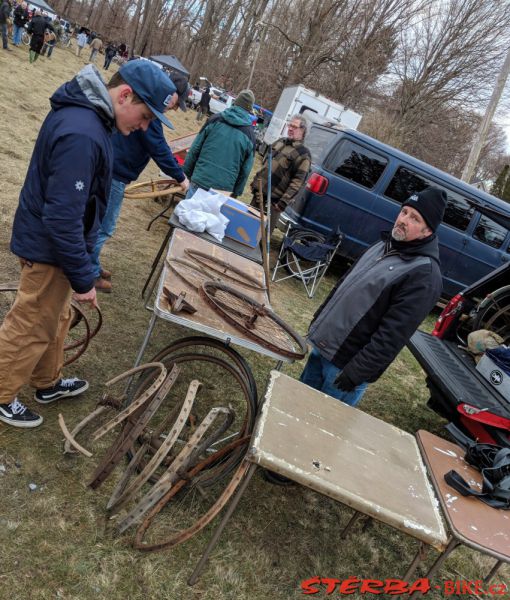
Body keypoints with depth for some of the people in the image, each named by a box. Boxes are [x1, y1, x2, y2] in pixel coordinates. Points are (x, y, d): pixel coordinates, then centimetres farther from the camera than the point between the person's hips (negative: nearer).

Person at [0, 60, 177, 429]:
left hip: (47, 239, 10)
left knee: (55, 318, 24)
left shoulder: (81, 109, 3)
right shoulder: (82, 135, -31)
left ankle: (48, 383, 43)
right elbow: (63, 218, -31)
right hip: (50, 249, -10)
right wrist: (83, 277, -22)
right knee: (31, 329, 9)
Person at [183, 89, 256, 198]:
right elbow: (245, 170, 4)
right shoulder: (249, 135, 4)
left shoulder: (216, 120, 3)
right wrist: (236, 193, 14)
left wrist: (188, 173, 12)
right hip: (224, 189, 1)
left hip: (200, 182, 0)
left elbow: (195, 148, 3)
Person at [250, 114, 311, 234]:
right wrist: (255, 183, 20)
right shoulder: (280, 141, 13)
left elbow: (298, 181, -17)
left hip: (273, 200, -7)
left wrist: (284, 202, -22)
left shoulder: (303, 153, -11)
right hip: (259, 193, 7)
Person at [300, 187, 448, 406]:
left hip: (344, 364, -7)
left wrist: (357, 372, -23)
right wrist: (318, 321, 19)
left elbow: (392, 335, -23)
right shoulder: (383, 247, 8)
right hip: (321, 344, 8)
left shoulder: (425, 274, -19)